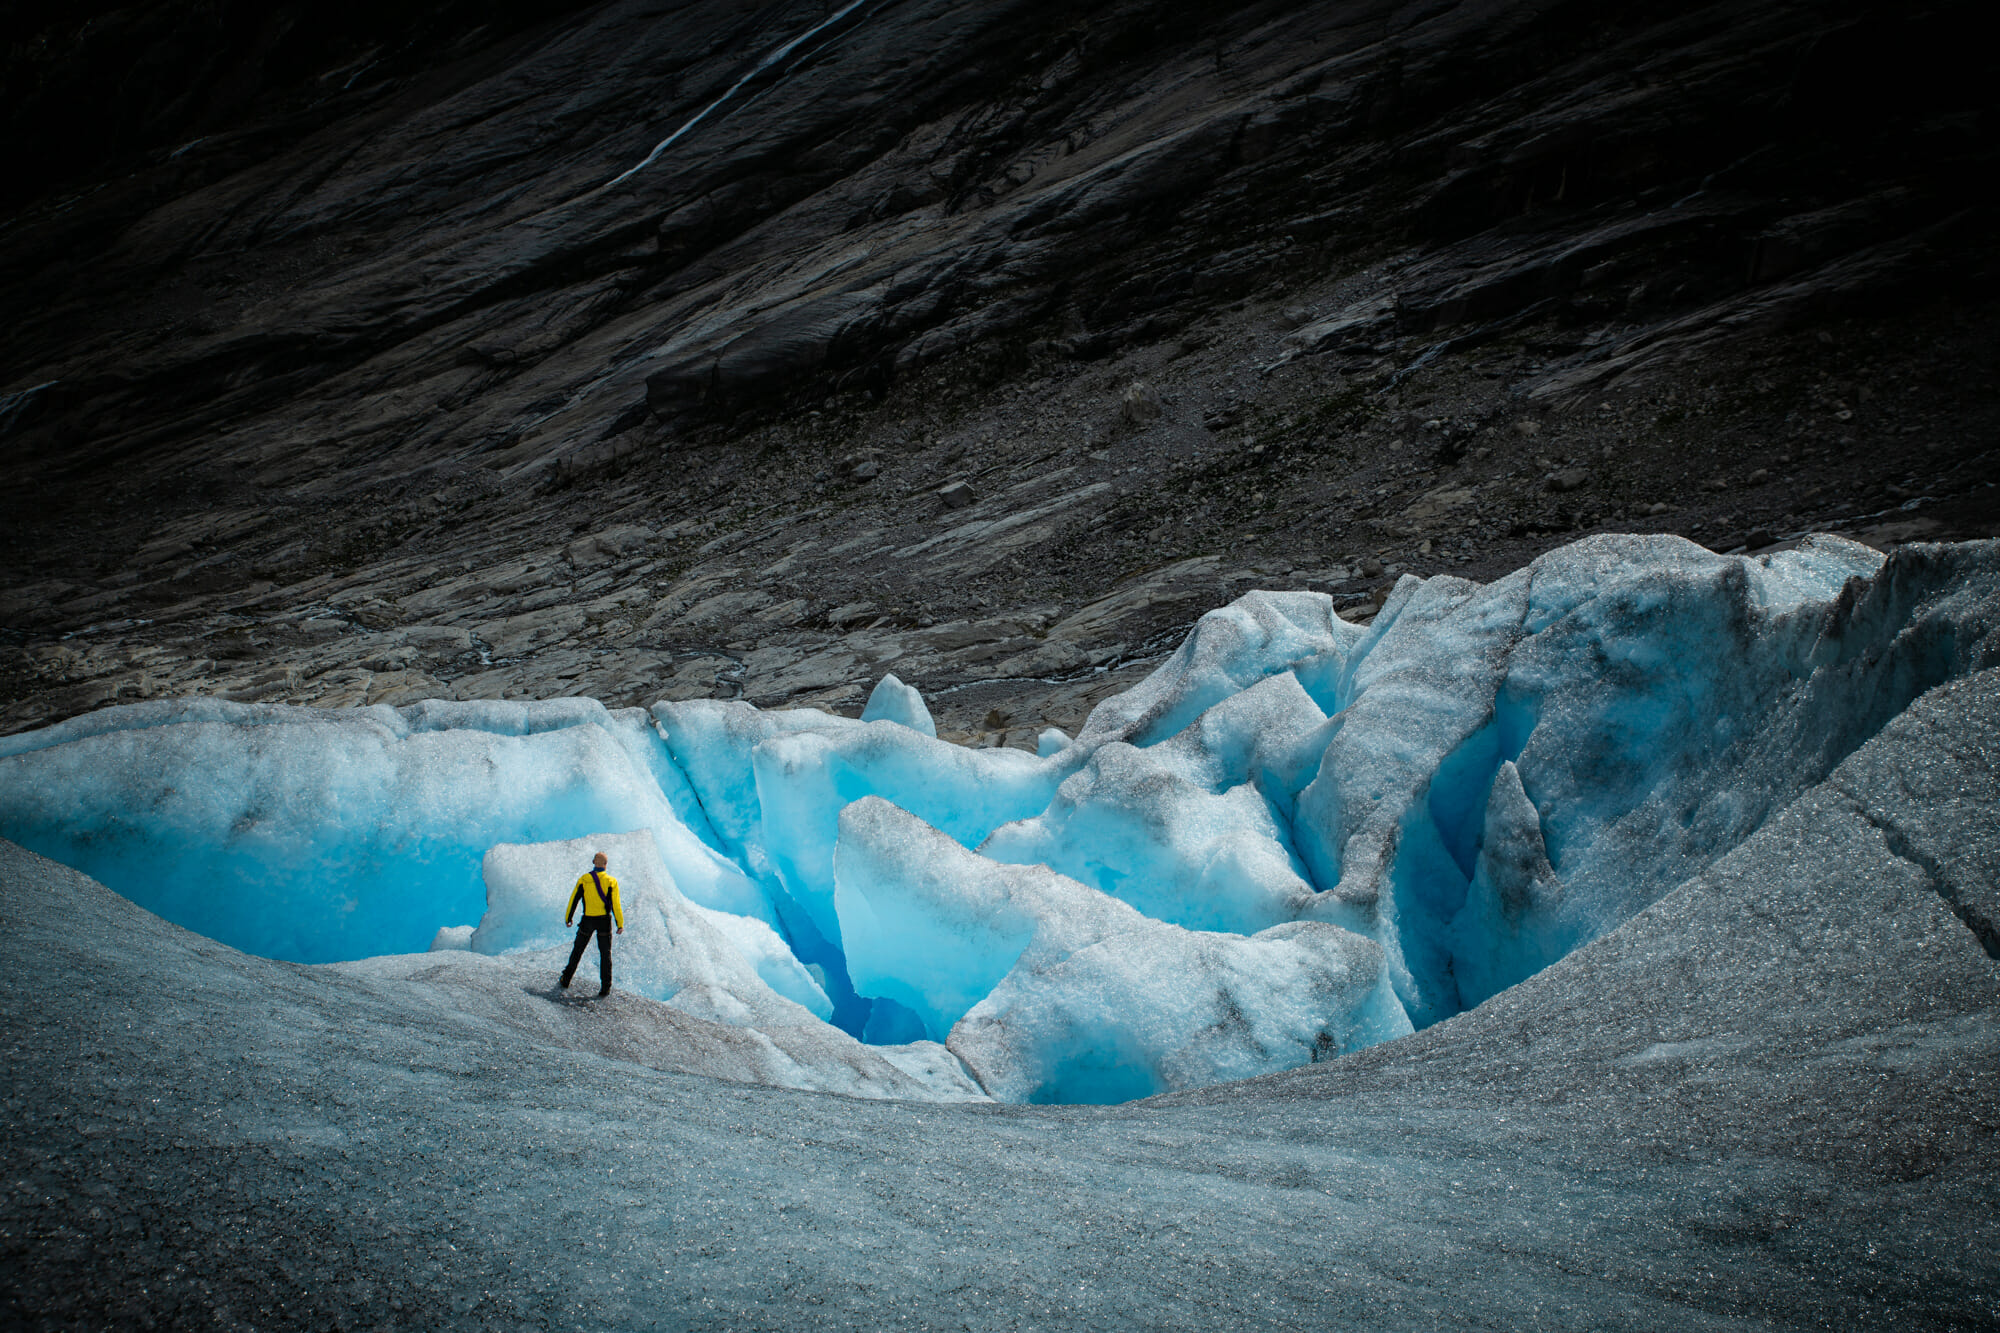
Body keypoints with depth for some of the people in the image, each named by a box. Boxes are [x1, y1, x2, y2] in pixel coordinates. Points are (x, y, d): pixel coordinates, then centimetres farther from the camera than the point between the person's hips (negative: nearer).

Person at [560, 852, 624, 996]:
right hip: (604, 921, -1)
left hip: (587, 920, 1)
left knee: (577, 951, 17)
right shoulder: (611, 882, -8)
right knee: (605, 954, 6)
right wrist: (620, 924, -4)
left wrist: (568, 918, 13)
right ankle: (605, 988, 4)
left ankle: (566, 981, 26)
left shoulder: (583, 880, -4)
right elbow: (615, 905, -10)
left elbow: (574, 900, 1)